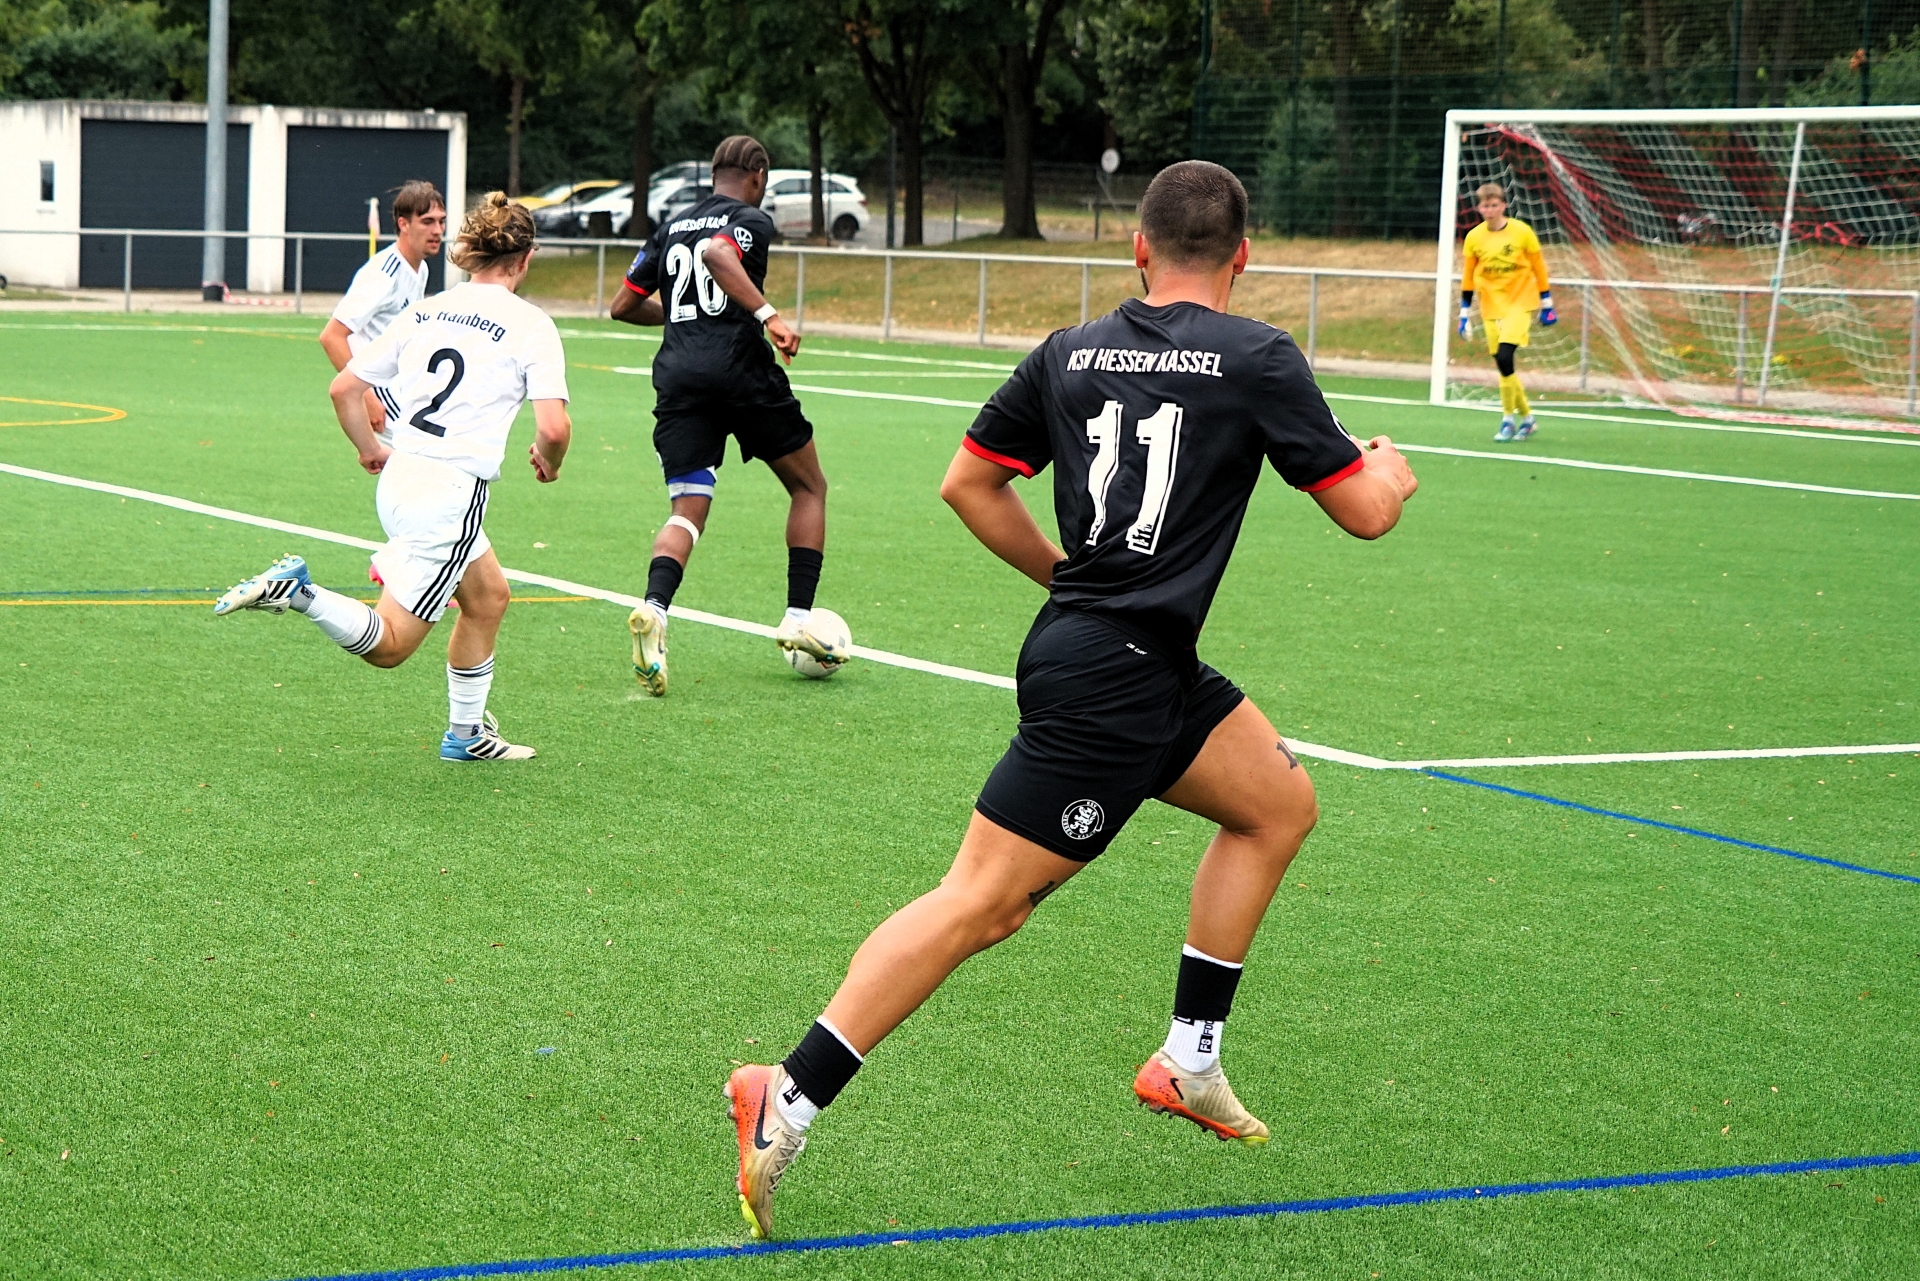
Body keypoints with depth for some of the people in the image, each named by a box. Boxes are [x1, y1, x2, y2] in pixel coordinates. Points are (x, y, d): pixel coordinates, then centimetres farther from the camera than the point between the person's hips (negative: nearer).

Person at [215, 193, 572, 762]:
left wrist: (371, 451, 26)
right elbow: (553, 426, -17)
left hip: (399, 479, 7)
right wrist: (549, 462, 5)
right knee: (389, 646, -1)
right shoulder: (529, 324, -7)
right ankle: (299, 592, -21)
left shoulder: (424, 310, 9)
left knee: (489, 597, 26)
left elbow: (343, 388, 11)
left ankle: (466, 733, 32)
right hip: (453, 492, -7)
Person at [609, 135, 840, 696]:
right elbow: (716, 252, -22)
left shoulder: (671, 228, 19)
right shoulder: (751, 219, 1)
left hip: (678, 377, 5)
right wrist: (768, 314, -28)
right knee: (809, 486, 16)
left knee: (687, 512, 2)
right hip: (741, 369, -5)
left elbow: (623, 306, 20)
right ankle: (799, 618, 9)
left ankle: (654, 608, -28)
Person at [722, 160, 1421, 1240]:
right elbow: (1365, 511, -2)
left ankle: (1189, 1061, 23)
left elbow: (968, 483, 13)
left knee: (1280, 803, 20)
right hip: (1113, 679, -8)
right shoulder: (1258, 358, -7)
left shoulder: (1072, 351, 8)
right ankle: (791, 1102, -10)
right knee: (982, 906, -8)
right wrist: (1392, 472, 22)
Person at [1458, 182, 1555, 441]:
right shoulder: (1474, 238, 0)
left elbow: (1539, 268, 2)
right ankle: (1526, 416, 22)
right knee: (1502, 365, 2)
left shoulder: (1522, 232, -7)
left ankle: (1508, 419, -8)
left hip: (1520, 303, -3)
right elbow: (1468, 277, 9)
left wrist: (1547, 305, 5)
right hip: (1491, 308, 3)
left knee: (1504, 356, -21)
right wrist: (1465, 314, 8)